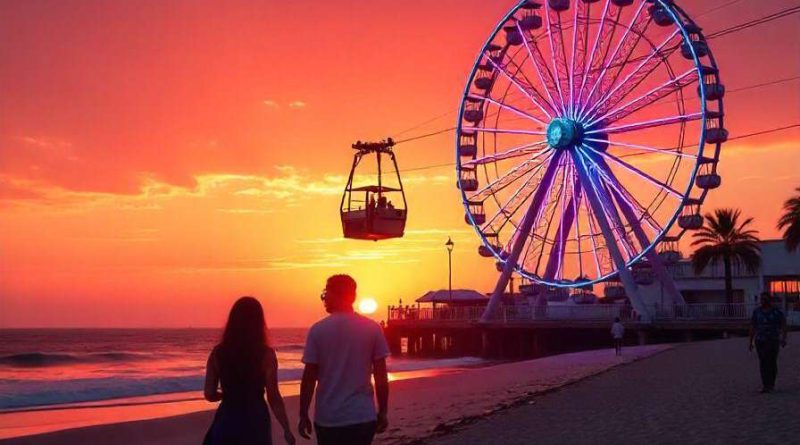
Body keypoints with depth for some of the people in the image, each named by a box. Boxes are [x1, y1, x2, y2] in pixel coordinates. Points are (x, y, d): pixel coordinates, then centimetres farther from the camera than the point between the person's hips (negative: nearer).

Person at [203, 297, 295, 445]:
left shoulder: (217, 352, -1)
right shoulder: (266, 354, -9)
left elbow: (209, 394, 1)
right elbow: (273, 397, -11)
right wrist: (287, 429, -5)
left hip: (226, 422, 2)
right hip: (254, 422, -2)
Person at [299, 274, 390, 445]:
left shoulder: (318, 330, -5)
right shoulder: (372, 328, -2)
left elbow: (309, 378, -4)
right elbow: (381, 376, -1)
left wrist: (303, 415, 4)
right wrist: (382, 412, 9)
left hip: (328, 418, -1)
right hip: (363, 417, 1)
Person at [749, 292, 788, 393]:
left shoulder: (777, 311, -1)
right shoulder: (756, 311, 4)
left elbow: (783, 325, -4)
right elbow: (752, 327, 6)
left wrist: (783, 339, -16)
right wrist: (751, 342, 4)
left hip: (773, 341, -1)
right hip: (760, 341, 1)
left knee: (772, 363, 1)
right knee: (763, 363, -7)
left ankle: (771, 384, 17)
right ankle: (765, 385, -9)